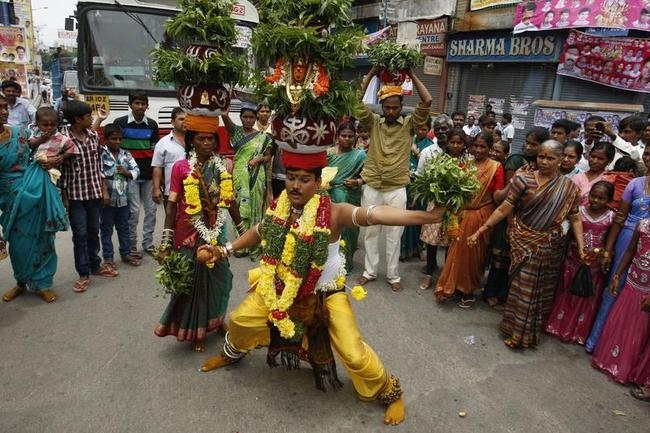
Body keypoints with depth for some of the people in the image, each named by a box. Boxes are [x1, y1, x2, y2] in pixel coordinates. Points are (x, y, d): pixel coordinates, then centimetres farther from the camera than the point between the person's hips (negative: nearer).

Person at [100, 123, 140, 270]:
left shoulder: (126, 154, 5)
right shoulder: (100, 154, -9)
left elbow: (136, 170, 7)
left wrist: (126, 172, -12)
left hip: (123, 198, 4)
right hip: (107, 198, -4)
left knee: (124, 227, 15)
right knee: (106, 229, 7)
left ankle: (126, 253, 28)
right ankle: (108, 257, 16)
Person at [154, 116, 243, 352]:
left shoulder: (224, 166, 1)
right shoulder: (181, 167, -9)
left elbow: (230, 201, 9)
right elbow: (172, 205, -8)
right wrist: (165, 243, -11)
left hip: (215, 232, 4)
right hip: (188, 234, -3)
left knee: (219, 277, 13)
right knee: (190, 280, 8)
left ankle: (213, 319, 38)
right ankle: (192, 330, 28)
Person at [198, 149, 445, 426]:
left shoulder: (332, 213, -28)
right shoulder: (279, 210, -11)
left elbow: (375, 214, -44)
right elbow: (259, 232, 11)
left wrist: (427, 216, -56)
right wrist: (226, 250, 10)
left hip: (326, 295, -4)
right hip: (281, 288, 5)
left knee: (354, 355, -7)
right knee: (240, 319, 11)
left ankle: (391, 393, 24)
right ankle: (231, 354, 49)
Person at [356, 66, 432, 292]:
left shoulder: (409, 124, 1)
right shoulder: (373, 123, 4)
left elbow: (427, 102, -11)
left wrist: (412, 75, -6)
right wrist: (371, 73, -7)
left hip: (396, 190, -1)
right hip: (372, 188, 2)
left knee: (394, 235, 7)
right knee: (370, 232, 12)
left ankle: (393, 275, 21)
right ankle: (369, 271, 26)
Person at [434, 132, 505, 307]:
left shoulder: (496, 167, -7)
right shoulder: (465, 164, 5)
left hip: (481, 216, -3)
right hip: (462, 214, 4)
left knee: (474, 254, 8)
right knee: (459, 251, 11)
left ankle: (468, 291, 25)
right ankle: (454, 287, 28)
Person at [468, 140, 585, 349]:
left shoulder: (569, 187, -1)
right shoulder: (523, 180, -9)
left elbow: (575, 219, 1)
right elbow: (504, 209, -11)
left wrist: (581, 246, -10)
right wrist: (480, 230, -15)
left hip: (551, 247, 3)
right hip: (525, 243, -2)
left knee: (543, 291, 14)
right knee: (523, 288, 6)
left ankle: (532, 332, 34)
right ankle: (517, 332, 25)